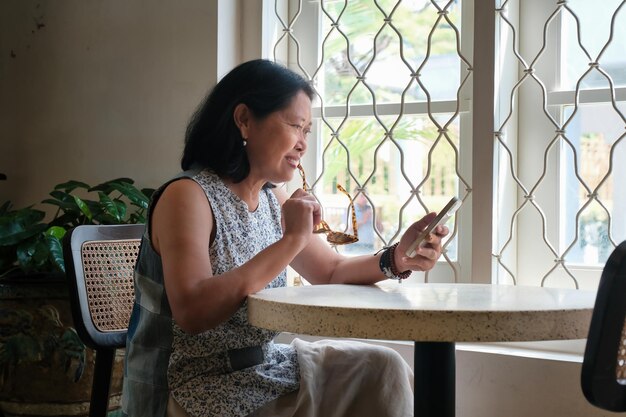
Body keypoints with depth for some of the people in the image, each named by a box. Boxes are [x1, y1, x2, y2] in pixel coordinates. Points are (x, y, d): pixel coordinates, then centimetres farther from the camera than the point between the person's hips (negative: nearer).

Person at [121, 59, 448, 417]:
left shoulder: (272, 199, 8)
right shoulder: (187, 196, -16)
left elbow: (332, 272, 15)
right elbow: (193, 312, -30)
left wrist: (396, 260, -5)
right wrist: (290, 241, -28)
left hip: (268, 369, 8)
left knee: (382, 369, -5)